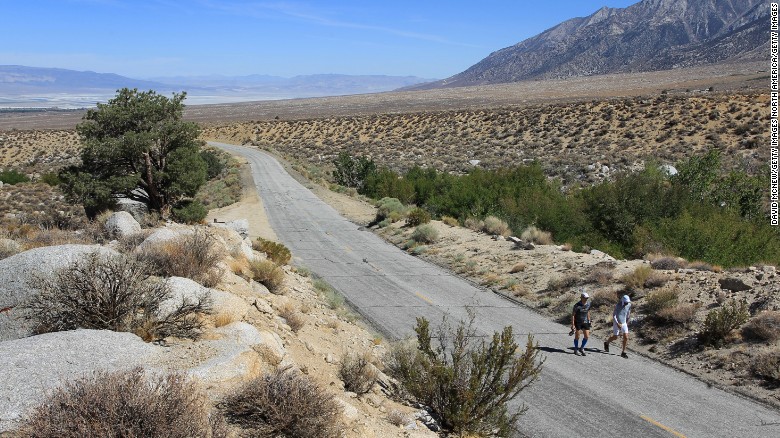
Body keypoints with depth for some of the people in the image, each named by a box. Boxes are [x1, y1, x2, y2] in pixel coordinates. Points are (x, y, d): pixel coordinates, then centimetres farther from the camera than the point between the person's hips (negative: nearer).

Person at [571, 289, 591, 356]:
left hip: (585, 322, 4)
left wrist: (589, 320, 12)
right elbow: (573, 315, -15)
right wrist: (572, 325, -17)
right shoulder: (577, 305, -20)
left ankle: (581, 348, 19)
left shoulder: (588, 304, -6)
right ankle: (576, 349, 23)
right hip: (577, 322, -4)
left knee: (587, 336, -2)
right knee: (577, 336, 5)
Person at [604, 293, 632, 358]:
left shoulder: (629, 305, -8)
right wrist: (617, 324, -29)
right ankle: (606, 343, 37)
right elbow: (613, 315, -19)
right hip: (617, 323, -4)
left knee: (626, 337, -5)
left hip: (624, 323, 4)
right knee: (615, 337, 5)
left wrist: (627, 321, 19)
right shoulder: (618, 305, -22)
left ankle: (623, 353, 5)